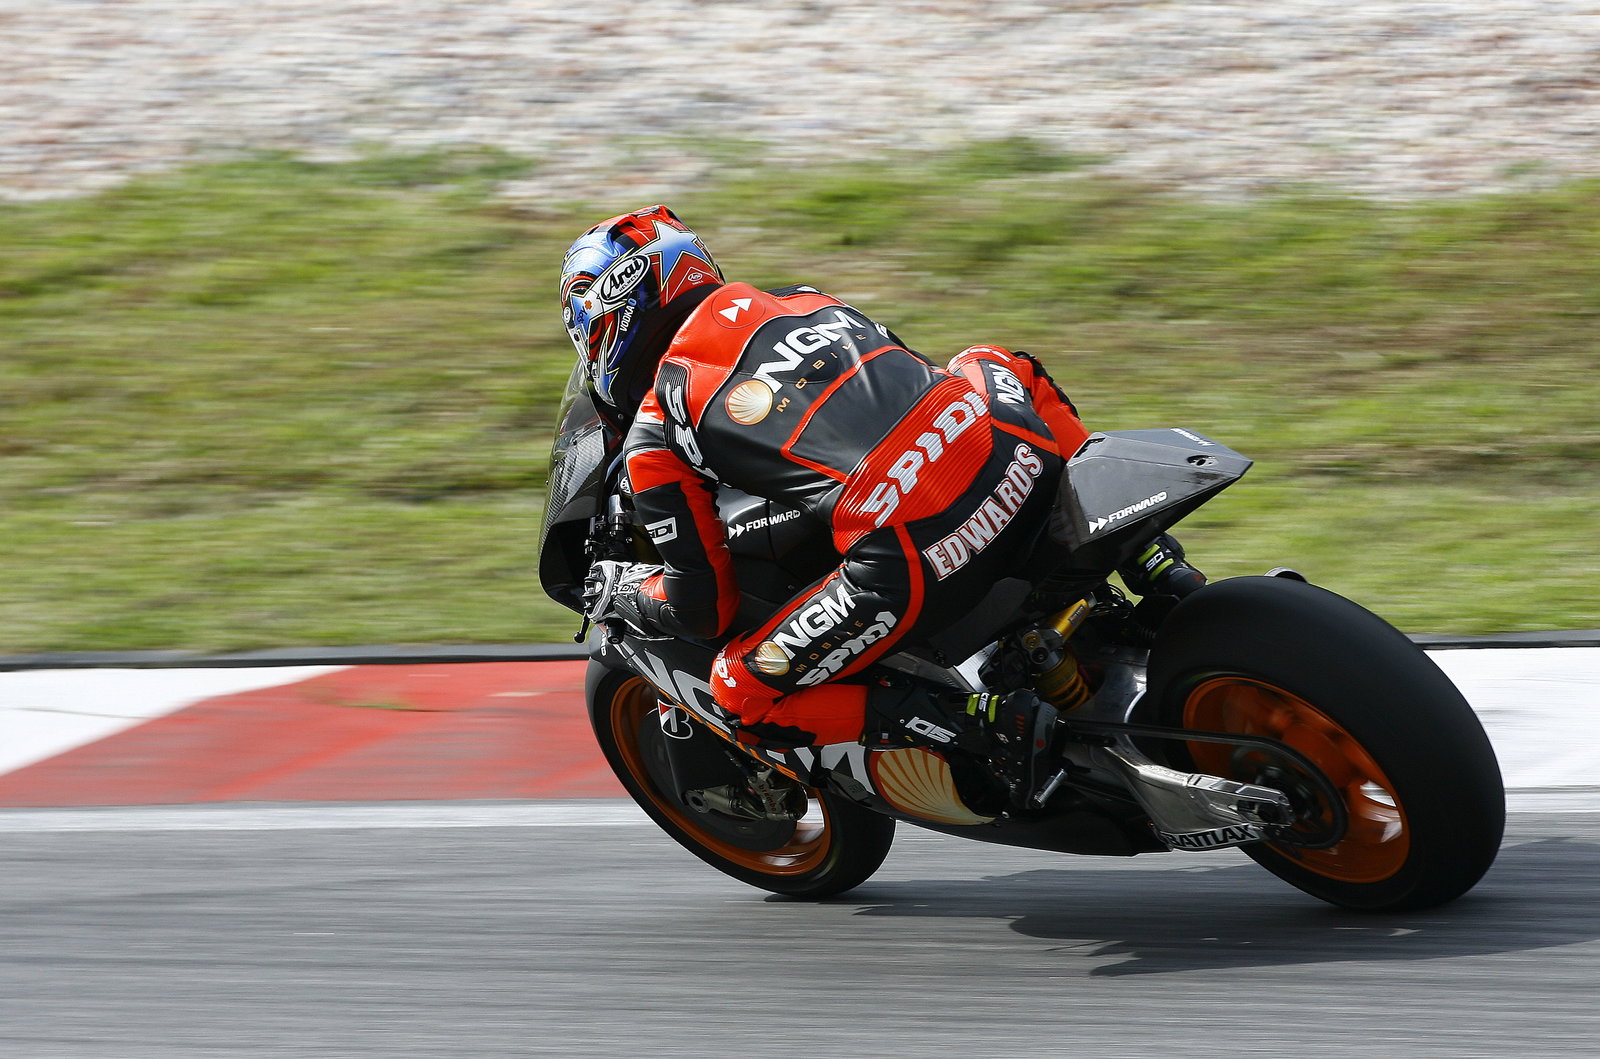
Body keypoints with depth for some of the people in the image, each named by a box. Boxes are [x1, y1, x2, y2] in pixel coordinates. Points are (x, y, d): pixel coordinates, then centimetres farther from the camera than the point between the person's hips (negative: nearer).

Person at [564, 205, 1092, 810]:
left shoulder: (652, 440, 9)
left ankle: (997, 725, -1)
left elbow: (703, 610, 10)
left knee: (743, 698, 12)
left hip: (917, 554, -6)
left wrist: (619, 590, 30)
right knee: (992, 365, 41)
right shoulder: (799, 300, 25)